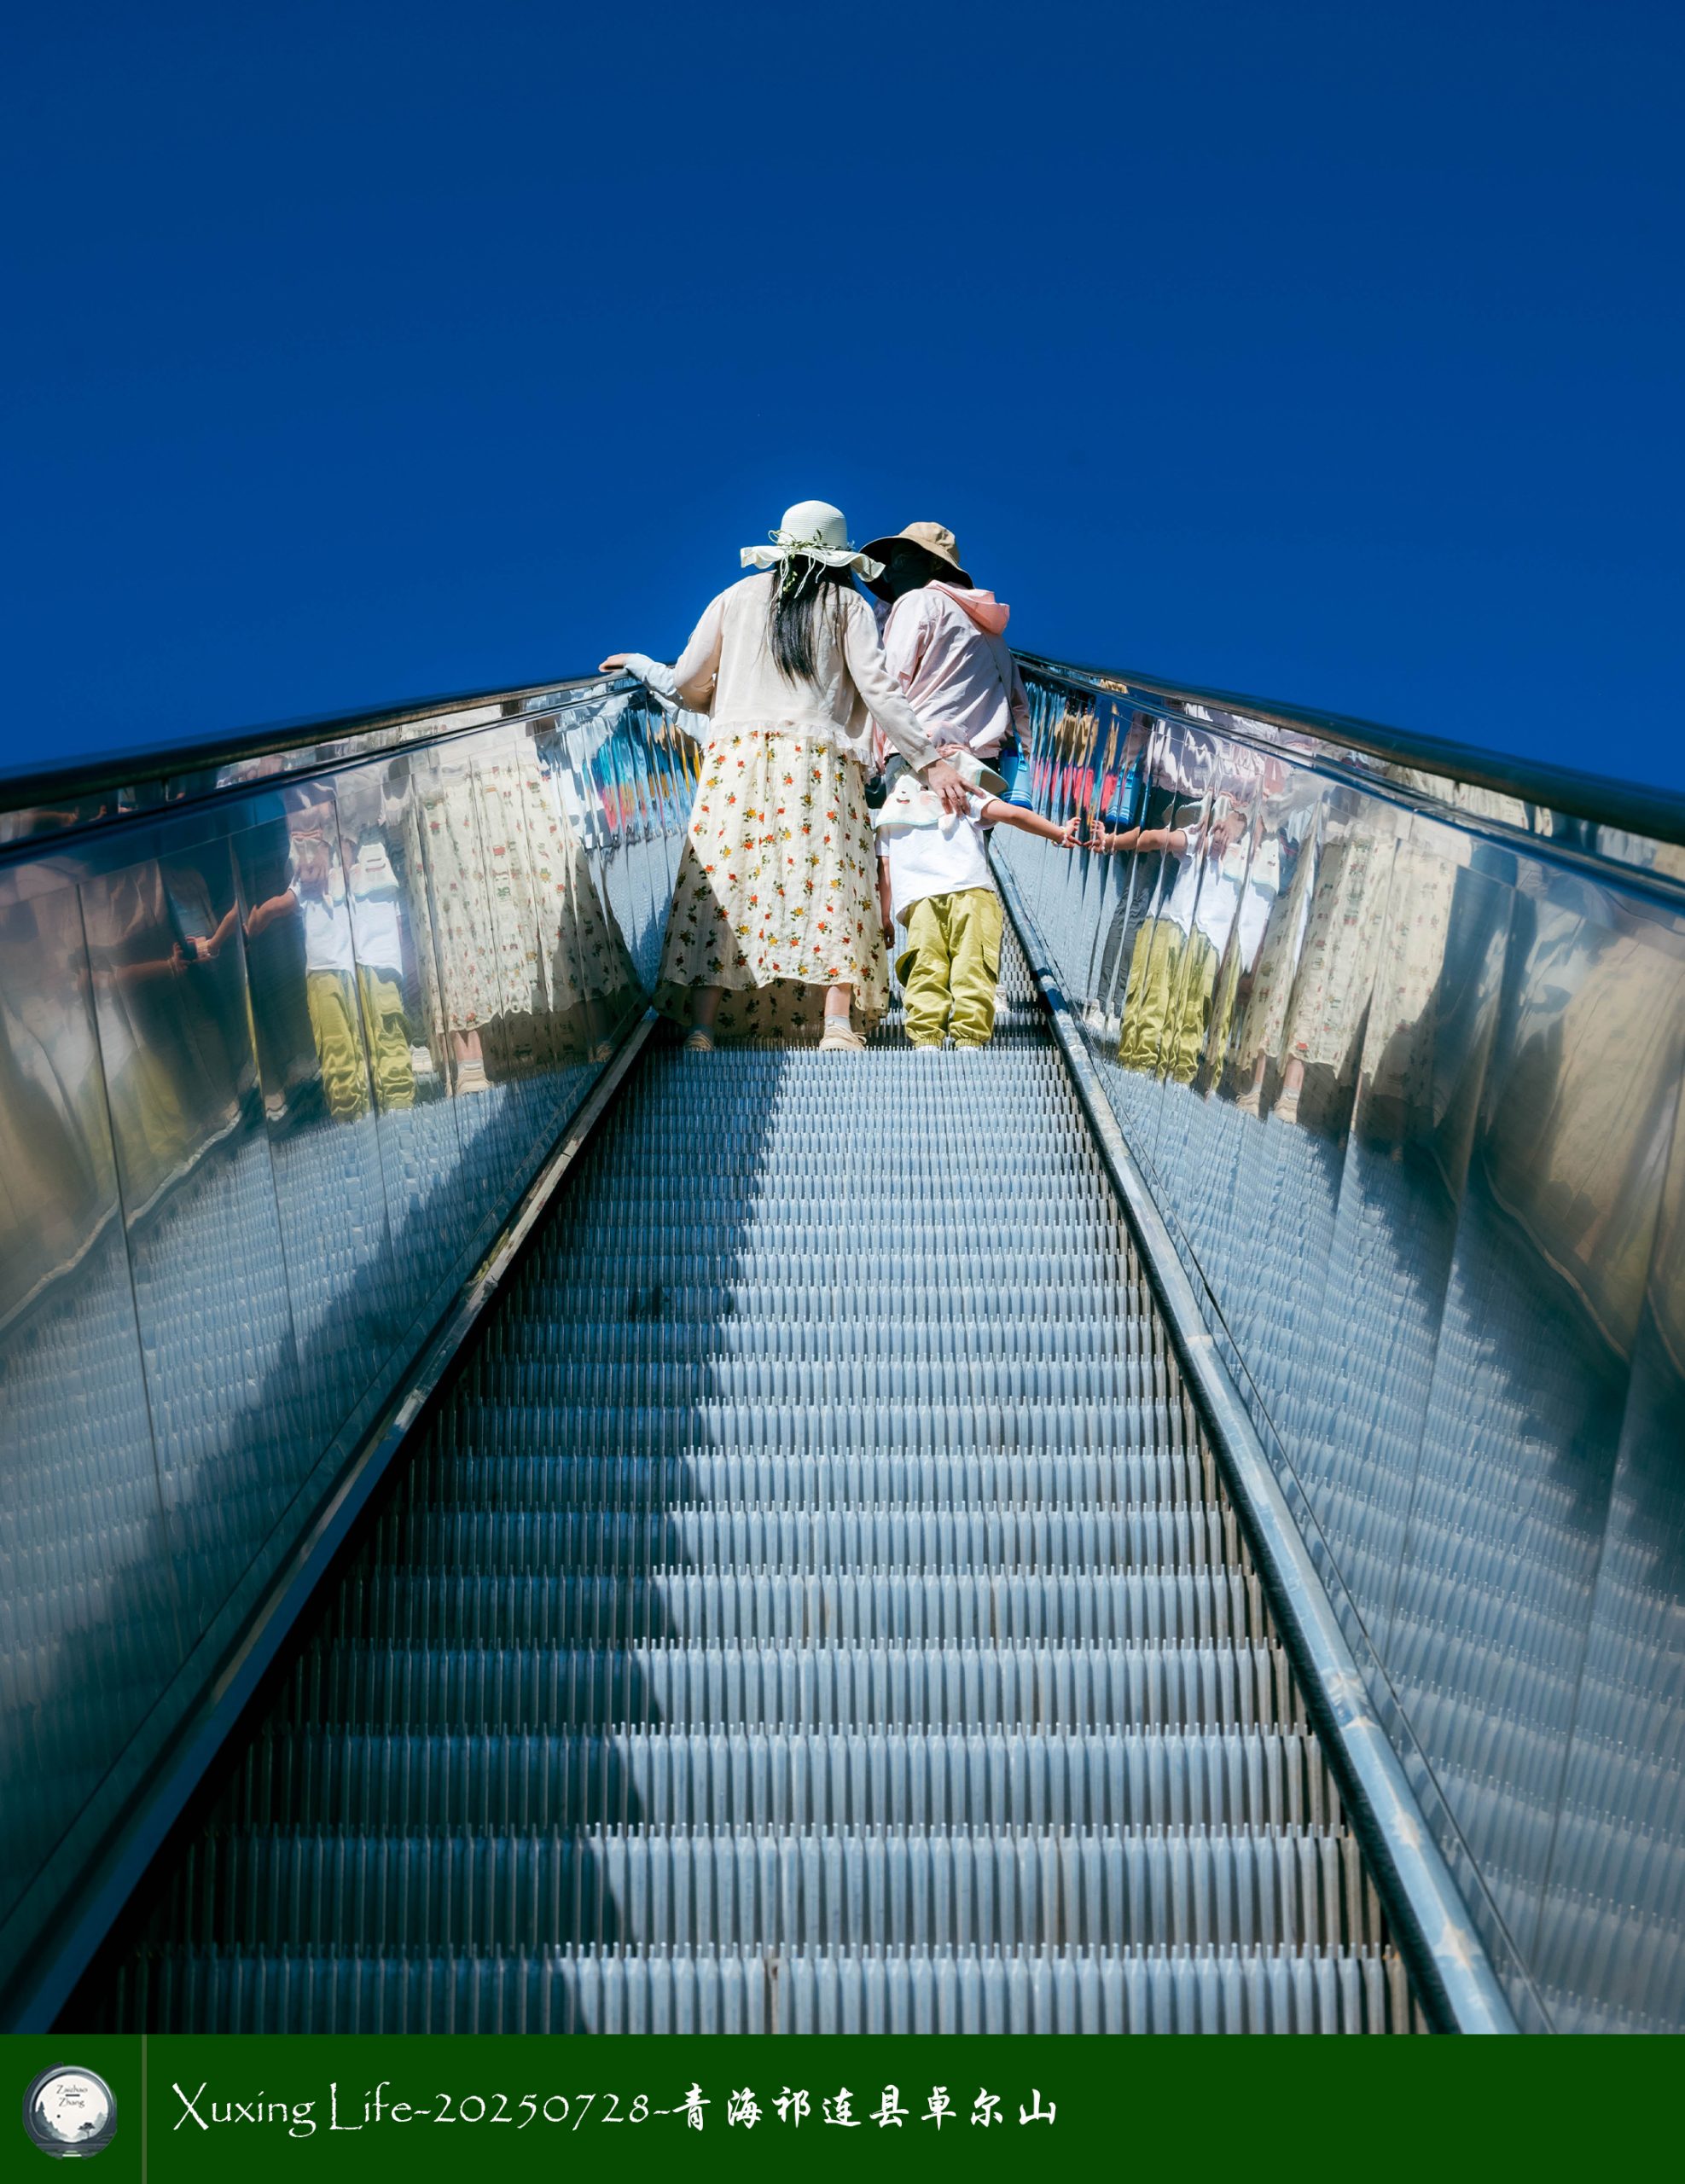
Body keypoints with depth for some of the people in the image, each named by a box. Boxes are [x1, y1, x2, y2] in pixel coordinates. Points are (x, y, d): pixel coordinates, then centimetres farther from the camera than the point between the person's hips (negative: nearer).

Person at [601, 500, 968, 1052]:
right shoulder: (846, 604, 11)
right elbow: (878, 689, -1)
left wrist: (638, 664, 34)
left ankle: (702, 1027, -12)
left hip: (737, 756, 2)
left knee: (724, 882, -3)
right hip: (819, 762, -1)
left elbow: (688, 686, 15)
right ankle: (837, 1026, -21)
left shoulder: (737, 597, 15)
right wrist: (929, 761, 0)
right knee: (830, 883, -7)